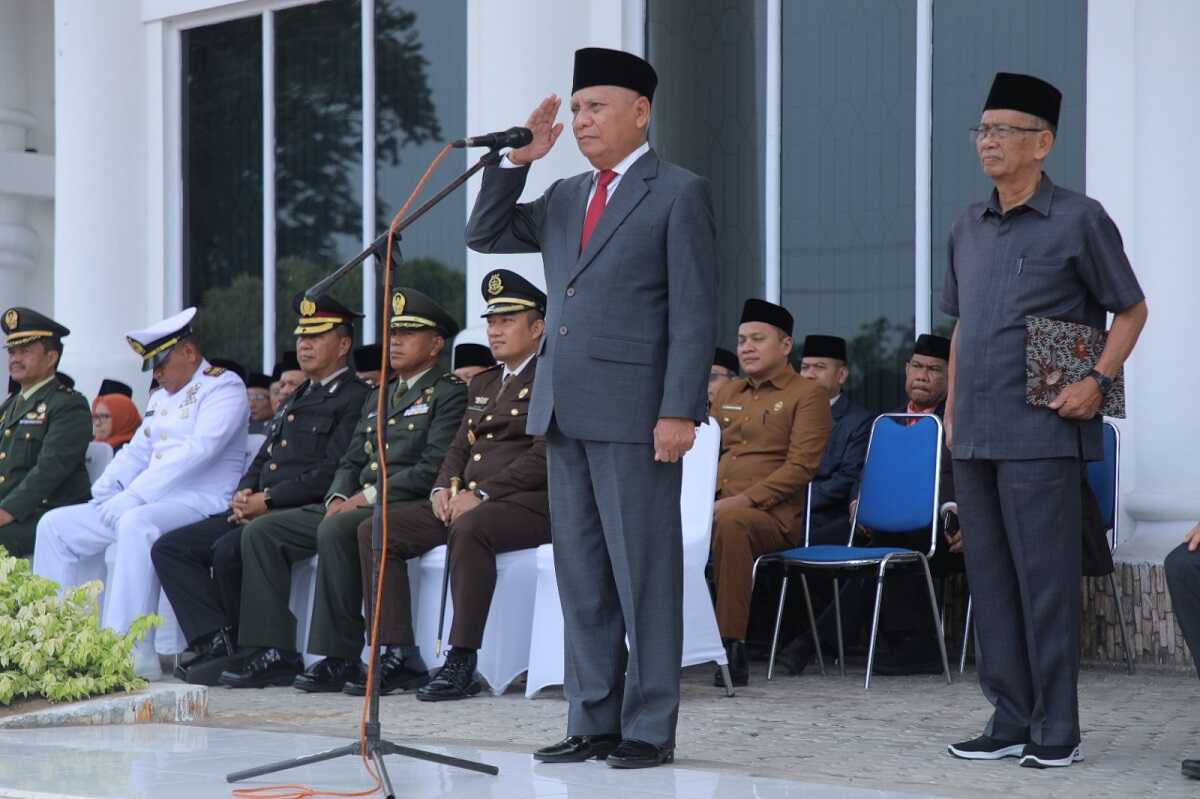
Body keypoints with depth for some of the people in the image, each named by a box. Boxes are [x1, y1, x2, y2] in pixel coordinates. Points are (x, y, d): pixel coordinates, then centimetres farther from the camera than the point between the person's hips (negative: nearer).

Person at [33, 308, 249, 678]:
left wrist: (133, 497, -24)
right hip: (145, 504, 9)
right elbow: (136, 452, 24)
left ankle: (132, 653, -38)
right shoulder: (161, 397, 22)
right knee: (55, 525, 2)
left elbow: (197, 451, -20)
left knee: (136, 524, -39)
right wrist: (104, 494, 3)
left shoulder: (223, 387, -7)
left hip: (201, 502, -9)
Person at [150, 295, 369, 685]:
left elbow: (334, 473, -15)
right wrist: (243, 495, 3)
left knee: (229, 550, -33)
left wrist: (268, 500, -16)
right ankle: (217, 644, -14)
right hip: (258, 511, 9)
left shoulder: (356, 399, -4)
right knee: (169, 548, -4)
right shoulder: (297, 399, 25)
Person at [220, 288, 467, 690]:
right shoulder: (379, 395, 26)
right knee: (261, 532, -5)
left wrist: (369, 496, -15)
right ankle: (276, 653, -10)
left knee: (335, 530, -36)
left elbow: (434, 468, -13)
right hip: (355, 504, 9)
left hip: (403, 507, -8)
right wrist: (338, 497, 1)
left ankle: (341, 658, -30)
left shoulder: (449, 393, -1)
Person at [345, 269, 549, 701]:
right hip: (466, 501, 8)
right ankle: (401, 656, -11)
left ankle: (462, 663, -35)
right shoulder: (482, 384, 25)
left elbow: (544, 457, -14)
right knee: (374, 531, -8)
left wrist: (481, 494, -19)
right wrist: (443, 489, 1)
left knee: (469, 529, -40)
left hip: (527, 503, -8)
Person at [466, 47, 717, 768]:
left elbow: (695, 311, -8)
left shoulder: (680, 193, -3)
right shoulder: (565, 198, 17)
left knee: (644, 573, -2)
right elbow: (485, 236, 18)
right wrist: (518, 159, 6)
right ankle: (593, 721, 16)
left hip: (635, 411, -7)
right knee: (581, 574, 9)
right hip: (565, 411, 7)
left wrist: (680, 411, -15)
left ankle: (650, 729, 5)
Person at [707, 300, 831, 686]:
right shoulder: (728, 392, 24)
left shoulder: (807, 395, 2)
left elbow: (800, 467, -8)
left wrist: (744, 500, -19)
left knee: (729, 523, -39)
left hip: (770, 514, -6)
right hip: (714, 505, 6)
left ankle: (732, 648, -36)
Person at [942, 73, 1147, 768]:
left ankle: (1057, 729, 1)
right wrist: (953, 405, 15)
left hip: (1040, 432, -6)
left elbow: (1131, 310, 3)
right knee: (990, 576, 8)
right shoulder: (970, 228, 15)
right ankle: (1011, 720, 16)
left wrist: (1098, 380, -11)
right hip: (974, 436, 6)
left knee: (1046, 577, -5)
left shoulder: (1079, 220, -3)